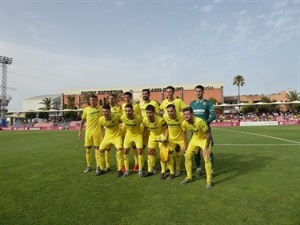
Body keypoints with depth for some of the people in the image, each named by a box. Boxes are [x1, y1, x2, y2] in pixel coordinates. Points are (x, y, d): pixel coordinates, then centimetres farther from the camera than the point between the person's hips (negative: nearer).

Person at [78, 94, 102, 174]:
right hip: (88, 131, 2)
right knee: (88, 148, 7)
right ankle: (88, 166, 21)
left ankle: (98, 166, 13)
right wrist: (80, 131, 4)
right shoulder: (86, 109, 1)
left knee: (97, 148, 2)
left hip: (97, 131, -2)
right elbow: (82, 121, 8)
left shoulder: (100, 108, -2)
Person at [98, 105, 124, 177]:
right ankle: (102, 169, 22)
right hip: (107, 136, 4)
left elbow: (121, 122, -4)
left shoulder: (116, 117, -26)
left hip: (117, 136, -4)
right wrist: (103, 136, 11)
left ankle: (120, 170, -3)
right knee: (100, 150, 4)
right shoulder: (101, 119, -16)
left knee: (119, 150, -19)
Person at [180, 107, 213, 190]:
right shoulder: (184, 123, -20)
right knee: (187, 156, 2)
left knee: (206, 158, -17)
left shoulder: (199, 121, -37)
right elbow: (184, 133, 2)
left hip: (204, 138, -5)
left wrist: (206, 148, -26)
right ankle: (189, 177, 19)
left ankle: (209, 181, -1)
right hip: (195, 138, 6)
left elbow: (208, 134, -28)